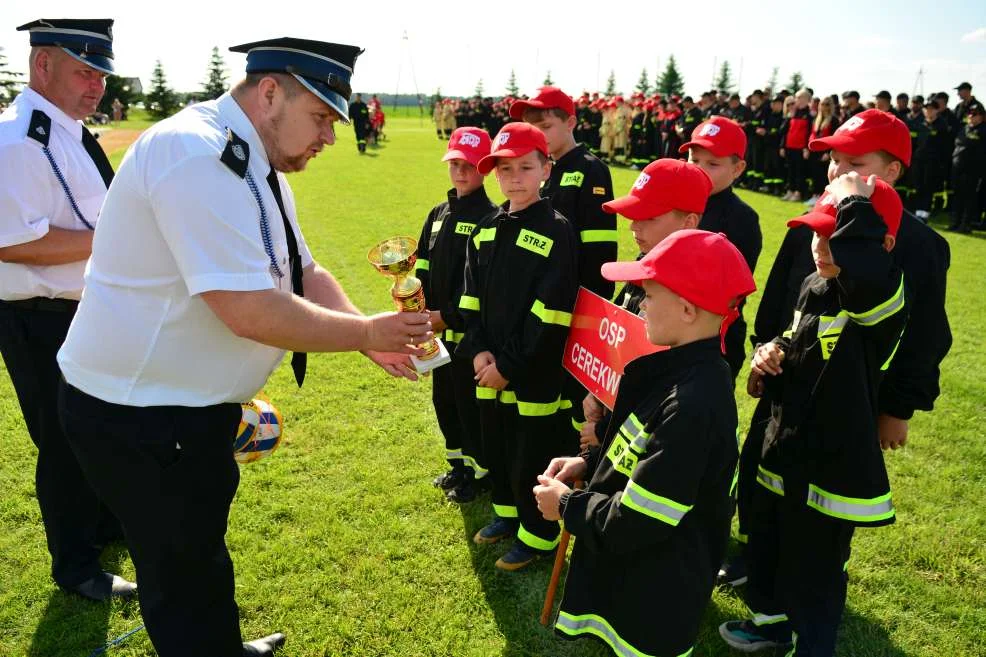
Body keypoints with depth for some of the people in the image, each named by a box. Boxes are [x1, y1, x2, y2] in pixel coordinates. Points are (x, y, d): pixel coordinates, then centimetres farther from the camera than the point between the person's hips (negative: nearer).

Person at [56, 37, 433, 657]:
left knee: (201, 554, 28)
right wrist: (367, 332, -19)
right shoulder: (197, 156, -26)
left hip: (188, 404, 10)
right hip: (138, 418, -10)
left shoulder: (254, 163, 6)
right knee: (187, 580, 8)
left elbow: (304, 274, 9)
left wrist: (372, 337, -7)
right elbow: (251, 312, -32)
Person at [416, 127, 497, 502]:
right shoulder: (438, 214, 12)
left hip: (470, 330, -7)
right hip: (440, 329, 7)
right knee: (444, 400, 17)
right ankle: (458, 465, 36)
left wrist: (449, 316, -19)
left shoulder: (491, 218, -11)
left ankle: (479, 472, 23)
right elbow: (422, 268, 12)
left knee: (470, 402, 4)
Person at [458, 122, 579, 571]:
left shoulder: (558, 233, -13)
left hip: (535, 375, -6)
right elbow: (472, 298, 7)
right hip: (489, 371, 6)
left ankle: (538, 536, 26)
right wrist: (478, 350, -7)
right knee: (496, 449, 20)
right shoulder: (484, 232, 8)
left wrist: (510, 366, -17)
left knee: (534, 460, 6)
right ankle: (508, 514, 43)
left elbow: (550, 316, -17)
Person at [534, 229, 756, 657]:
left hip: (654, 605, -8)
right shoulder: (683, 370, -3)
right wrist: (589, 464, 0)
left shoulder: (692, 404, -34)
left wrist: (566, 505, -15)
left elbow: (637, 522, -30)